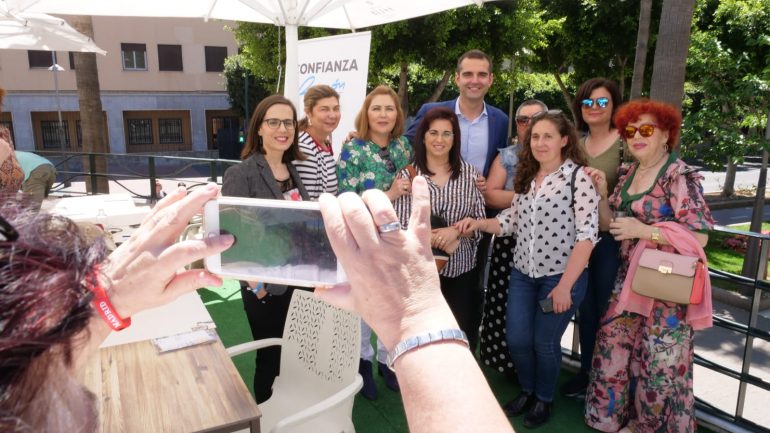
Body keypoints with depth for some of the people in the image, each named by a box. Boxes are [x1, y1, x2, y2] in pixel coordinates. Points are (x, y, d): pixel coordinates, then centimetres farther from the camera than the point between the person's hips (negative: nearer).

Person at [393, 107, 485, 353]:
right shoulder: (408, 175, -6)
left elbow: (479, 221, 2)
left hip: (462, 268, 2)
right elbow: (399, 228, -9)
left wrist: (455, 231, -17)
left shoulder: (469, 173, 1)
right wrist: (435, 239, -19)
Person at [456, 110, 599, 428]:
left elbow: (587, 233, -17)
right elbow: (513, 220, 11)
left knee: (544, 343, 8)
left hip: (562, 275, -5)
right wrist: (479, 224, -8)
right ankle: (527, 391, 37)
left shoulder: (579, 176, -12)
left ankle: (544, 399, 35)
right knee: (517, 339, 9)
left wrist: (565, 285, -20)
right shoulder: (527, 177, 8)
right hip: (523, 273, 5)